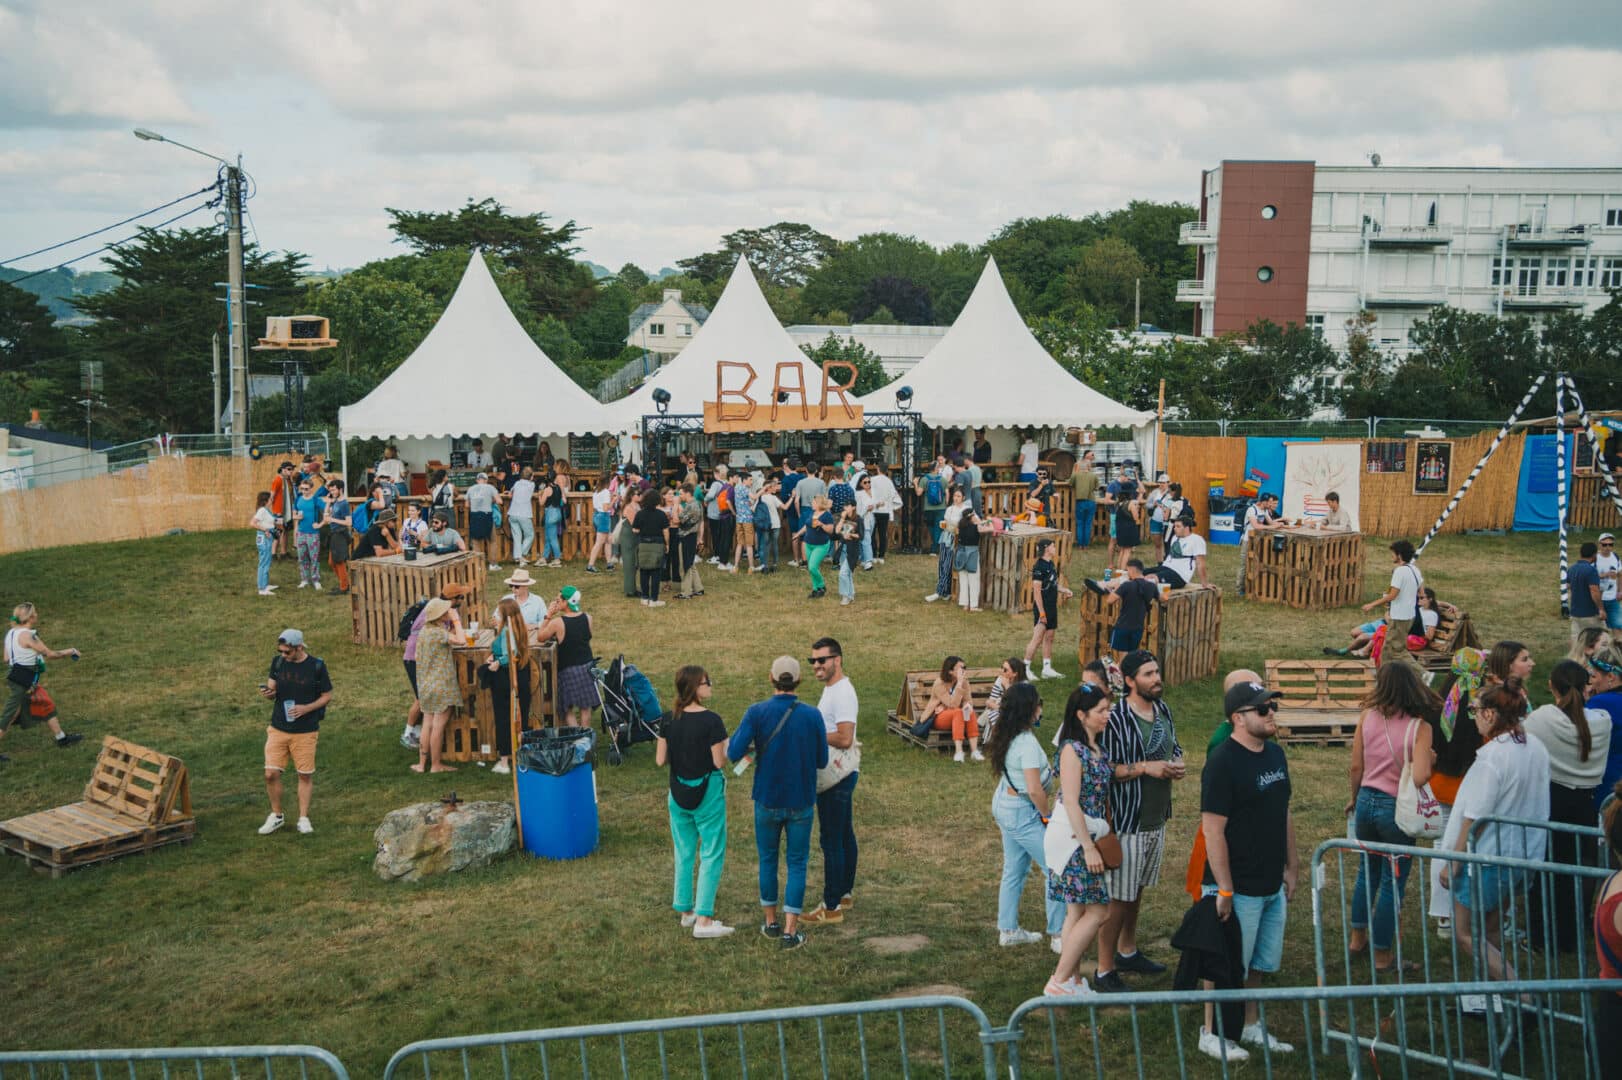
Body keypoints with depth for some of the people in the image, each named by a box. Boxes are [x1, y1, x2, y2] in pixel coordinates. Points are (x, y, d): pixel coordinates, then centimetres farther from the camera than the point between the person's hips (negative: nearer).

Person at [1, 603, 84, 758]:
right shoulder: (27, 635, -20)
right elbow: (50, 654, -17)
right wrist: (70, 652, -3)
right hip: (21, 683, -10)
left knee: (48, 707, 17)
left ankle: (61, 738, 27)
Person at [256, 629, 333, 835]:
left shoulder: (316, 666, -9)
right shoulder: (278, 662, 1)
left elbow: (327, 696, -1)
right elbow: (272, 691, 7)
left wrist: (306, 708, -17)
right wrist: (267, 693, -17)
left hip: (305, 731, -3)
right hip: (278, 728, 3)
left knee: (305, 775, 5)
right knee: (271, 773, -2)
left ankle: (304, 818, 17)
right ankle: (276, 816, 17)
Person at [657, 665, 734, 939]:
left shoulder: (668, 720, -3)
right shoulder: (711, 720, -19)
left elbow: (660, 760, 1)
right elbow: (719, 762, -16)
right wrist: (725, 746, 3)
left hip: (678, 794, 6)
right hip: (707, 794, -5)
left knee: (684, 854, 18)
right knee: (711, 855, 3)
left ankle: (685, 911, 28)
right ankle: (703, 920, 1)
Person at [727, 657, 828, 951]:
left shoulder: (756, 712, -14)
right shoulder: (812, 716, -11)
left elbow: (734, 753, -19)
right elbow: (821, 761, -2)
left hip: (767, 801, 1)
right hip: (801, 803, 0)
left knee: (768, 860, 18)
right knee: (797, 864, 8)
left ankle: (771, 922, 29)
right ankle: (790, 931, 7)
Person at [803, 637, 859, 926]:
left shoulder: (841, 693, -20)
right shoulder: (832, 689, 13)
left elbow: (844, 739, -28)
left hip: (836, 778, -11)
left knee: (831, 840, -5)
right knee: (844, 836, 18)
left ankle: (832, 907, 0)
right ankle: (844, 894, 29)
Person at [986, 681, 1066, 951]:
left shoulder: (1004, 735, 1)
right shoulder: (1027, 742, -25)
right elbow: (1034, 790, -26)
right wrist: (1049, 816, -13)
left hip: (1004, 805, 9)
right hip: (1023, 813, -9)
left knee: (1014, 870, 19)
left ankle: (1008, 930, 27)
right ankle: (1058, 934, 8)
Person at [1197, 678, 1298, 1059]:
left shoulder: (1275, 754, 6)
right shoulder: (1223, 762, -19)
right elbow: (1213, 830, -21)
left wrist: (1292, 866, 15)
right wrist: (1224, 891, -20)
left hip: (1273, 885, 8)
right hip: (1239, 888, -8)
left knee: (1258, 963, 19)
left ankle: (1250, 1025, 35)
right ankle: (1211, 1035, 20)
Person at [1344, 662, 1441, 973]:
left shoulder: (1367, 716, -6)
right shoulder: (1419, 727, -16)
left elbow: (1356, 768, 0)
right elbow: (1420, 778, -25)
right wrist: (1430, 759, -4)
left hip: (1367, 802, 4)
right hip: (1397, 809, -4)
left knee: (1368, 871, 25)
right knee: (1392, 883, 10)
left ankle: (1358, 937, 35)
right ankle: (1382, 956, 20)